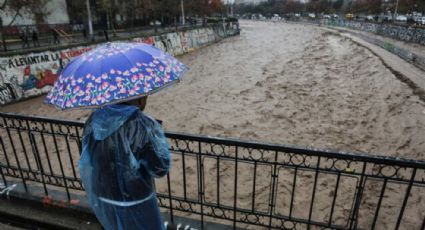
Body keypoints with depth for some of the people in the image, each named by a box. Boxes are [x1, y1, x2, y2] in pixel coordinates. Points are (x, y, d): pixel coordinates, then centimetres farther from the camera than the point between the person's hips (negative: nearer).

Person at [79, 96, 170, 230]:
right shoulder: (143, 124, -25)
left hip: (102, 197, 6)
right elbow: (160, 169, -18)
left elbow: (88, 160, 4)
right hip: (134, 202, -6)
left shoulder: (94, 119, -6)